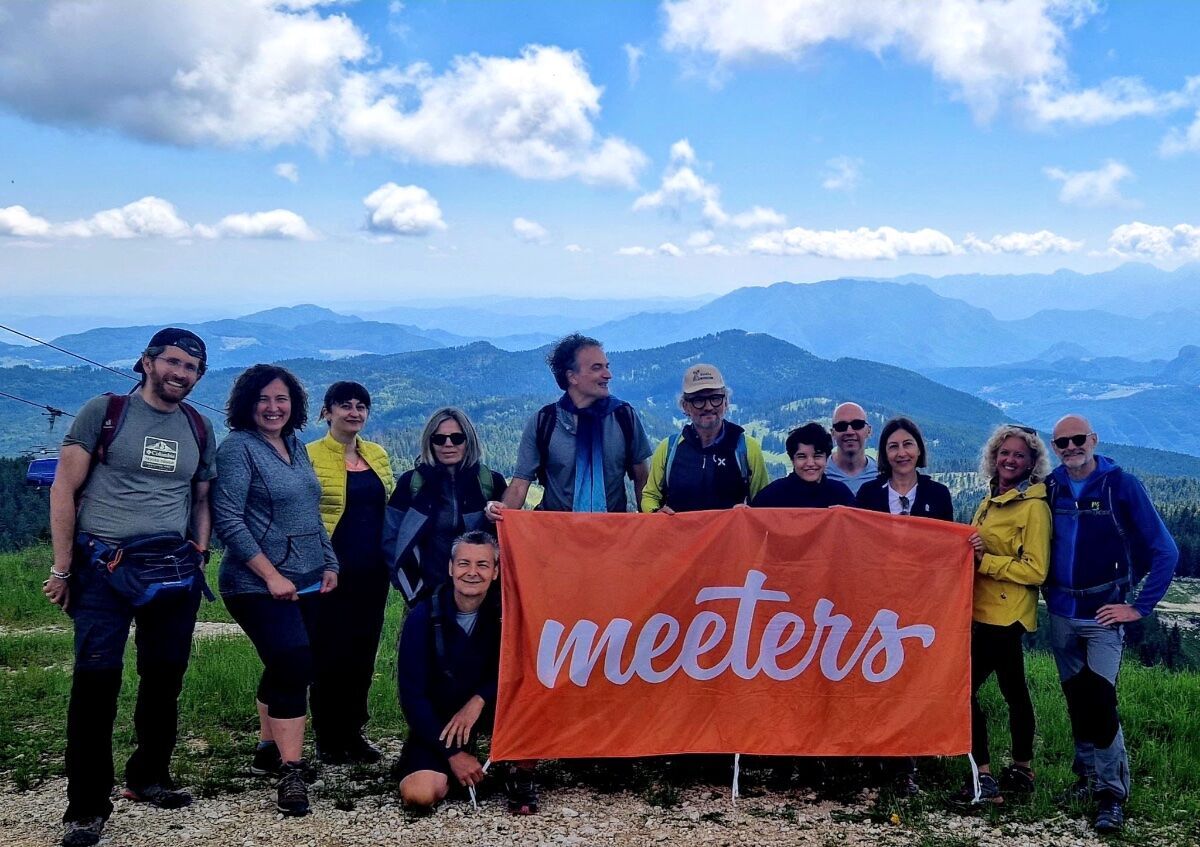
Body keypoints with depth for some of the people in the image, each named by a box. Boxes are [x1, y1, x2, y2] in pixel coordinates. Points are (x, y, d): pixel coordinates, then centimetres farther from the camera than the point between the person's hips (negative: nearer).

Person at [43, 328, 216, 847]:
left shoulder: (199, 429, 12)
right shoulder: (104, 411, -1)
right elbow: (65, 489, -3)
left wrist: (198, 559, 7)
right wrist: (62, 567, -8)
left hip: (174, 571, 5)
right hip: (104, 567, -4)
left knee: (165, 679, 10)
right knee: (96, 680, -10)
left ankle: (148, 778, 29)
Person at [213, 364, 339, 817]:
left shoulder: (296, 447, 13)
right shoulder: (238, 447, -10)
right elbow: (228, 520, -16)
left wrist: (328, 563, 13)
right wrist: (272, 576, -19)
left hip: (304, 583, 8)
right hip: (259, 585, -8)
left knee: (283, 668, 15)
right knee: (295, 665, -17)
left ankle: (269, 749, 30)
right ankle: (290, 772, -14)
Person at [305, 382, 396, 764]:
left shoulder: (377, 454, 11)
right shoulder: (310, 456, -5)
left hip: (371, 570, 5)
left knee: (363, 651, 9)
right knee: (330, 653, 0)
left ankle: (353, 732, 20)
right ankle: (327, 738, 12)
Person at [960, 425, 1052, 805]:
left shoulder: (1034, 506, -12)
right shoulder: (990, 500, 13)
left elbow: (1035, 571, -16)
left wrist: (983, 560, -20)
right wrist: (970, 549, 4)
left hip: (1005, 616, -9)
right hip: (984, 612, 9)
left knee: (964, 688, -13)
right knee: (1014, 691, 17)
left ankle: (984, 777, -9)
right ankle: (1021, 771, 27)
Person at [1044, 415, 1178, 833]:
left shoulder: (1121, 485, -9)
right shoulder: (1050, 488, 1)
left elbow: (1164, 552, -8)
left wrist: (1139, 606, -10)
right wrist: (1046, 591, 3)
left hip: (1103, 613, -4)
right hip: (1060, 614, 4)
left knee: (1099, 699, -13)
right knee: (1076, 699, 12)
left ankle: (1112, 792, -3)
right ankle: (1089, 774, 28)